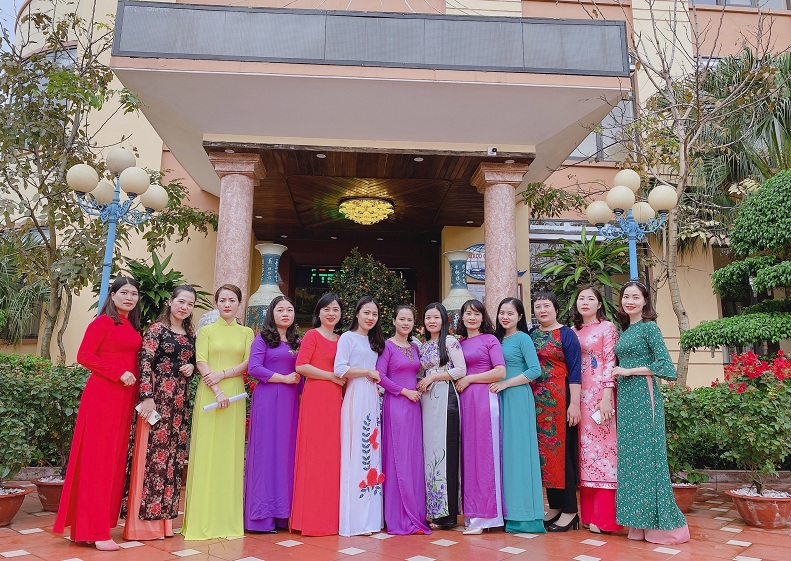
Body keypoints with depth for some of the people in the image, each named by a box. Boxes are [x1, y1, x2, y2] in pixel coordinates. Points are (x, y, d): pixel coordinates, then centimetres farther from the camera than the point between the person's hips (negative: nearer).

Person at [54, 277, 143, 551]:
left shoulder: (132, 327, 14)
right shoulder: (103, 322, -7)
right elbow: (84, 356, -12)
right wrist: (119, 373, -16)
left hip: (125, 398, 8)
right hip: (103, 395, -7)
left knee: (115, 459, 11)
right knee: (98, 459, -2)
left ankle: (99, 521, 22)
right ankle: (96, 531, 5)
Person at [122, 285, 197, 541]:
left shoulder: (191, 334, 14)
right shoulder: (157, 329, -4)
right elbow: (145, 363, -11)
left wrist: (191, 368, 2)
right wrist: (147, 396, -19)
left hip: (180, 400, 7)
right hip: (158, 397, -6)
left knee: (174, 455, 8)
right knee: (153, 452, -5)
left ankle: (163, 516, 19)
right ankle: (143, 519, 5)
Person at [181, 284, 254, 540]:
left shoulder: (246, 332, 11)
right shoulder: (206, 330, 7)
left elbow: (249, 363, 2)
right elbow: (201, 363, -4)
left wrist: (222, 374, -13)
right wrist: (217, 391, -16)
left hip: (236, 395, 1)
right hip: (209, 394, -1)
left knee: (231, 452, 3)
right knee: (206, 451, -1)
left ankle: (228, 517, 11)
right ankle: (202, 518, 7)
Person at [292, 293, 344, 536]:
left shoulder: (340, 340, 17)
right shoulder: (312, 335, -2)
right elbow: (301, 366, -12)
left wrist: (344, 380, 4)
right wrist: (331, 376, -10)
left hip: (335, 399, 6)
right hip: (315, 397, -6)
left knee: (331, 453, 7)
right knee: (313, 454, -4)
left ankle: (329, 515, 16)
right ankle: (311, 518, 6)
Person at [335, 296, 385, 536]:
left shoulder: (375, 342, 20)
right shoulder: (348, 337, -2)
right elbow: (339, 369, -14)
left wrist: (377, 377, 5)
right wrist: (368, 372, -9)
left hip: (372, 399, 7)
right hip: (355, 397, -7)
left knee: (372, 450, 5)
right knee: (355, 453, -7)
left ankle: (370, 516, 11)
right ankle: (354, 519, 0)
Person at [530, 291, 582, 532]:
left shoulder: (566, 334, -2)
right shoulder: (531, 335, 12)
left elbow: (574, 371, -7)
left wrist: (574, 404, -14)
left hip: (559, 399, -5)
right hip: (536, 401, 5)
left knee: (561, 451, -2)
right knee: (542, 451, 8)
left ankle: (569, 511, 8)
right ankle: (555, 506, 19)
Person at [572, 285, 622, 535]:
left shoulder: (608, 327, 2)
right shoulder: (573, 331, 16)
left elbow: (611, 363, -6)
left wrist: (606, 396, -15)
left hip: (599, 395, -5)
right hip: (578, 395, 5)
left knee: (601, 447, -6)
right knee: (584, 449, 6)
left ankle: (603, 517, 0)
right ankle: (588, 513, 14)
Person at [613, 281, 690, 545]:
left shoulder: (648, 327, -6)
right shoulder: (625, 330, 16)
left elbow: (665, 364, -14)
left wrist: (629, 371, -13)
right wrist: (618, 375, 4)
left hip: (643, 396, -8)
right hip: (625, 397, 8)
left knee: (646, 453, -5)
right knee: (630, 454, 8)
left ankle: (660, 522, 4)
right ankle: (639, 522, 15)